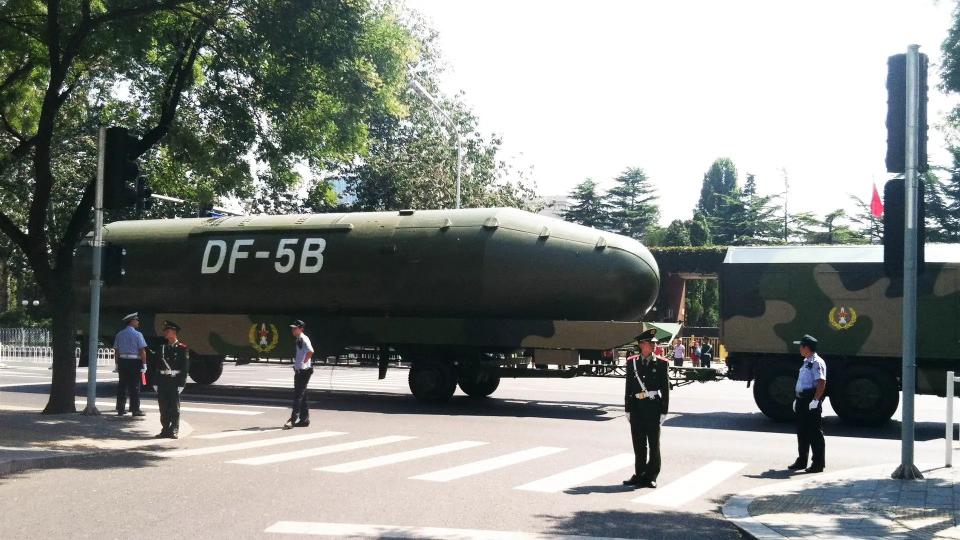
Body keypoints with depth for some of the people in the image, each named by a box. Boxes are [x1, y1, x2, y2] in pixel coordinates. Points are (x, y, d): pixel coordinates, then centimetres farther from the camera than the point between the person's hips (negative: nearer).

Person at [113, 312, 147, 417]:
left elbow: (116, 350, 9)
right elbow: (142, 351, -11)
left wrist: (117, 364, 14)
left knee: (122, 385, 8)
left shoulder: (119, 334, 9)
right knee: (135, 386, -1)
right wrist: (144, 364, -8)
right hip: (134, 361, -5)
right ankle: (135, 409, 0)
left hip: (122, 361, 5)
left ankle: (120, 409, 11)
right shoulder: (137, 334, -7)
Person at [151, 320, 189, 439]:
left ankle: (174, 431, 5)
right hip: (162, 382, 5)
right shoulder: (162, 348, 13)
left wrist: (181, 383, -11)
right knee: (163, 408, 7)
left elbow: (185, 367, -5)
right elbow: (156, 366, 13)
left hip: (175, 382, -5)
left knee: (174, 407, 0)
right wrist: (155, 382, 6)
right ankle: (165, 430, 15)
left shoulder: (182, 348, -2)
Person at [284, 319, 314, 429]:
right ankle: (304, 419, 17)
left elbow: (310, 351, -32)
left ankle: (293, 419, -14)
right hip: (299, 371, 10)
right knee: (301, 396, 12)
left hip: (304, 371, -10)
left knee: (298, 395, -11)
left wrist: (304, 362, -22)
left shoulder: (304, 339, -15)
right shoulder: (298, 339, 16)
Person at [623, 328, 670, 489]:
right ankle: (639, 475, 18)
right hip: (637, 407, 2)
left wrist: (664, 411, -4)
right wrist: (628, 409, 6)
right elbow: (629, 387, 9)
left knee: (654, 444, 4)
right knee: (638, 444, 8)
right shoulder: (632, 362, 7)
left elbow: (665, 388, 0)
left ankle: (651, 476, 11)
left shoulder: (661, 363, 0)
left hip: (654, 406, -2)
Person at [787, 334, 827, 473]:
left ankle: (818, 464, 3)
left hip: (812, 402, -10)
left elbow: (821, 382, -23)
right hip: (802, 400, 10)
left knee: (815, 433, -3)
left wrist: (815, 400, -26)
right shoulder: (806, 362, 17)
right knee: (802, 432, 15)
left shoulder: (817, 363, -15)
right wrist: (798, 399, 22)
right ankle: (801, 461, 24)